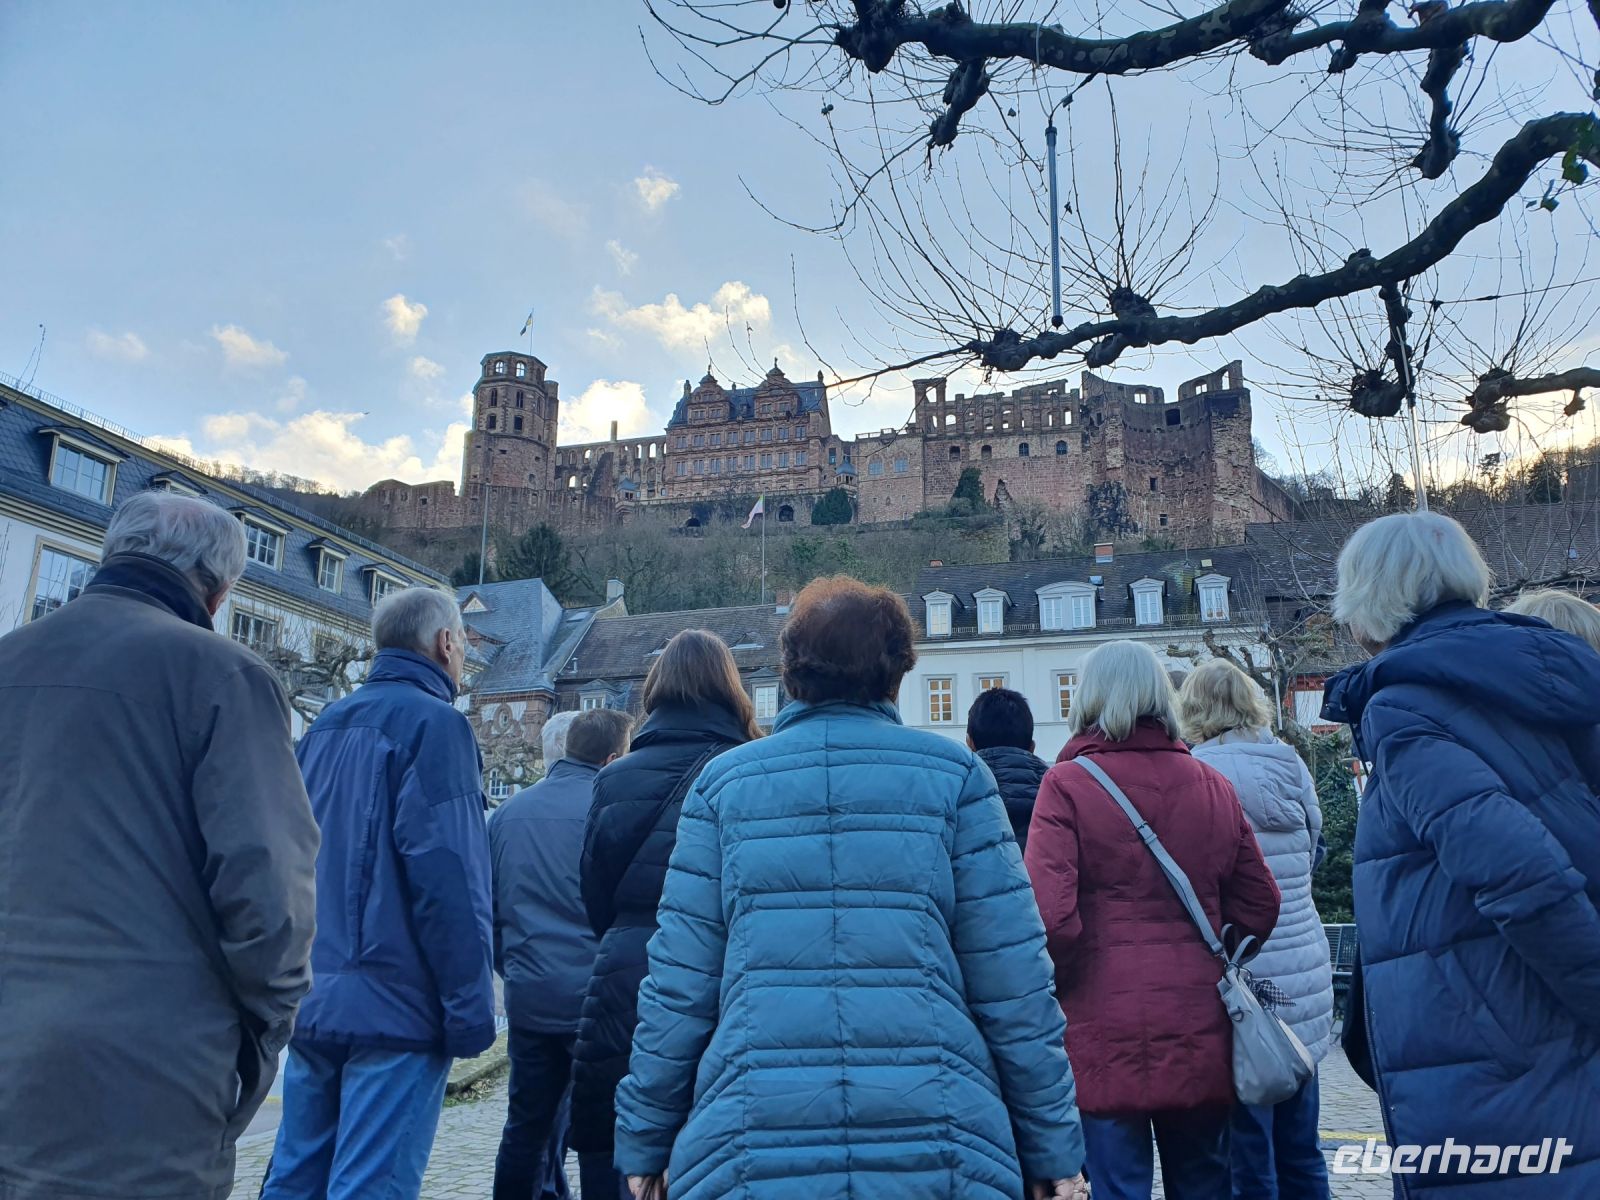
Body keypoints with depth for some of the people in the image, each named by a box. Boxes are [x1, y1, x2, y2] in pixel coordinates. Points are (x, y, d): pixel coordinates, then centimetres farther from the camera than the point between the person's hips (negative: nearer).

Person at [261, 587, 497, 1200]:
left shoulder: (325, 726, 14)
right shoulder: (433, 722, -11)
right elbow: (448, 878, -19)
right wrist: (471, 1006, -15)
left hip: (314, 1003, 8)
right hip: (395, 1007, -8)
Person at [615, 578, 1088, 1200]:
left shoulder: (722, 782, 2)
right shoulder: (953, 776, -1)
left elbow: (678, 986, 1)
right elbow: (1014, 986, -3)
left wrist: (645, 1140, 10)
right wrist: (1053, 1148, 6)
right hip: (938, 1140, 0)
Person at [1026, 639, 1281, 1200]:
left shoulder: (1067, 784, -10)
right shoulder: (1213, 786, 6)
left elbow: (1050, 916, -18)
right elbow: (1259, 902, 10)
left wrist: (1062, 988, 1)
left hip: (1105, 1032, -5)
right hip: (1199, 1031, 5)